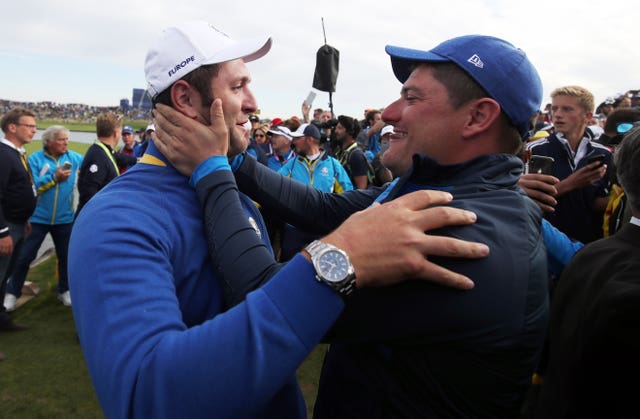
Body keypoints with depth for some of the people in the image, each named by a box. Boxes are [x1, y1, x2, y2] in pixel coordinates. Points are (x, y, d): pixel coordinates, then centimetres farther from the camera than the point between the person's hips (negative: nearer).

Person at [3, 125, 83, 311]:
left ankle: (64, 290, 32)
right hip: (38, 218, -2)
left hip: (64, 219, 2)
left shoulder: (74, 157, 0)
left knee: (66, 256, 13)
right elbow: (30, 186, -17)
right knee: (24, 256, 6)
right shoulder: (35, 159, -7)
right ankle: (12, 292, 24)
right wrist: (55, 178, -21)